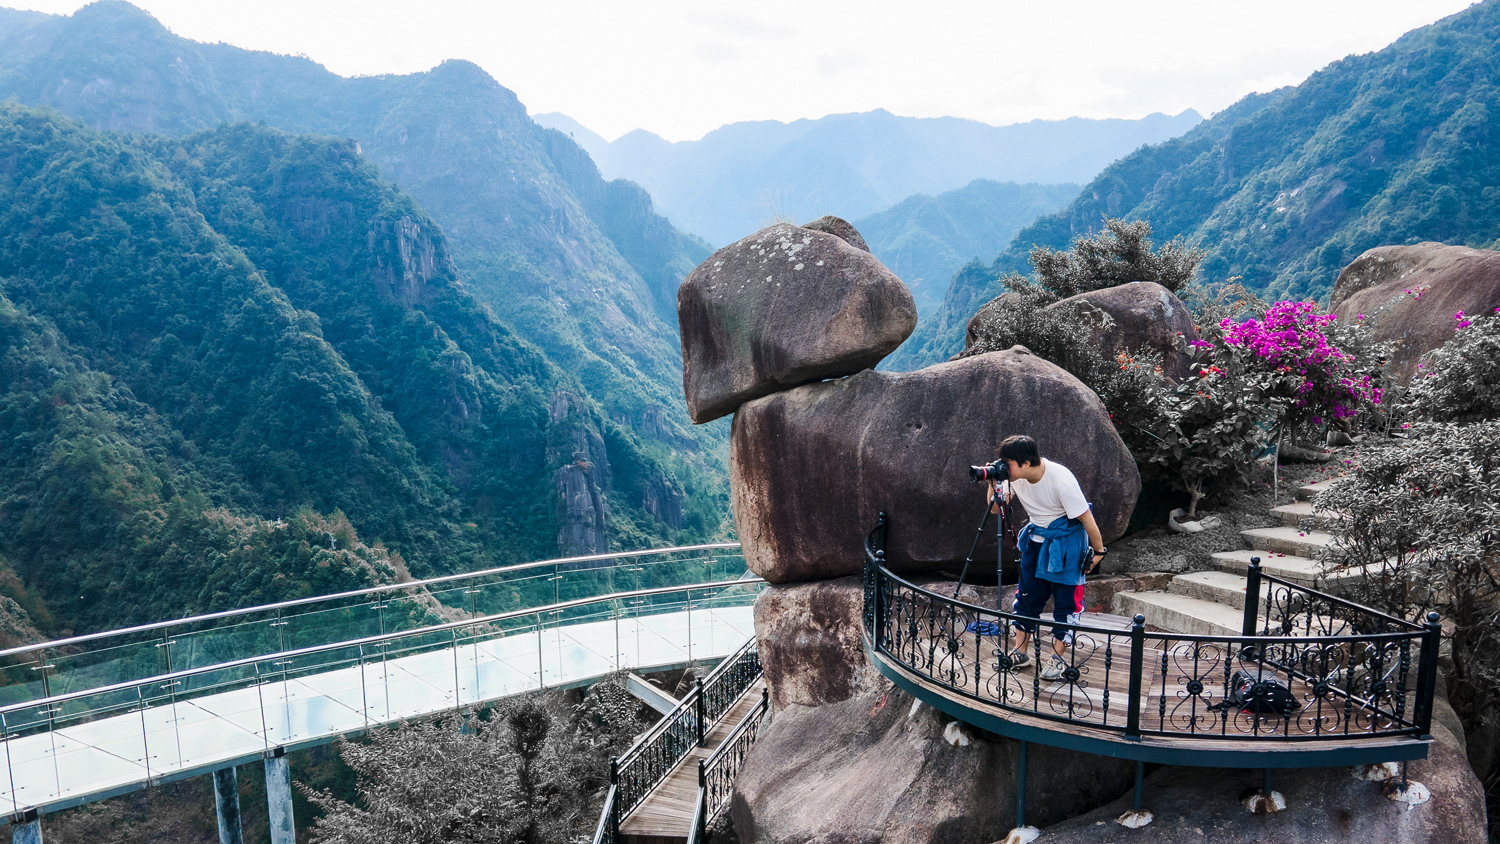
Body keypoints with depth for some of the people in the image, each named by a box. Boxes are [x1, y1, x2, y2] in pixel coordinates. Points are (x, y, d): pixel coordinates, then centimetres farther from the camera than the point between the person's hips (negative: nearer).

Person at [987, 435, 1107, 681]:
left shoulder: (1060, 479, -28)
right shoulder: (1015, 477, -11)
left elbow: (1086, 518, -19)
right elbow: (995, 508, -3)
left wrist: (1098, 552, -11)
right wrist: (994, 484, -20)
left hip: (1066, 540, -6)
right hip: (1036, 538, 6)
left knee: (1066, 599, 0)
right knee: (1027, 595, 8)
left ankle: (1058, 659, 11)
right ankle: (1019, 652, 18)